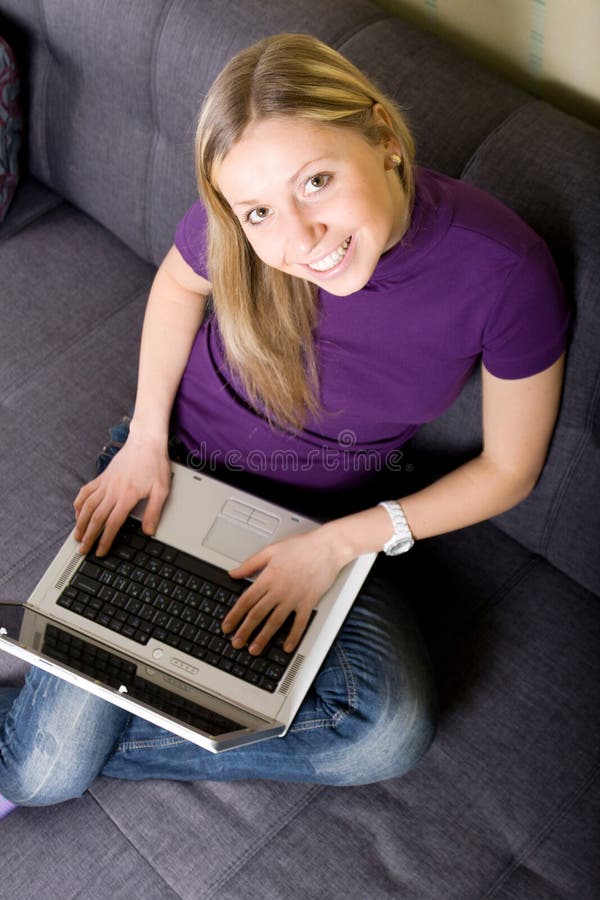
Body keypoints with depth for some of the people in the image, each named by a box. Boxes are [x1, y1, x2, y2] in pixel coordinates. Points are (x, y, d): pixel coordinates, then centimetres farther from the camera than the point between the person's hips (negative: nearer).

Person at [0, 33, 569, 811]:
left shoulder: (507, 271, -25)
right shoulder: (233, 228, -22)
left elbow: (508, 469, -11)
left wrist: (341, 542, -19)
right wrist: (145, 437, -6)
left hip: (336, 513, 1)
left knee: (391, 731, -25)